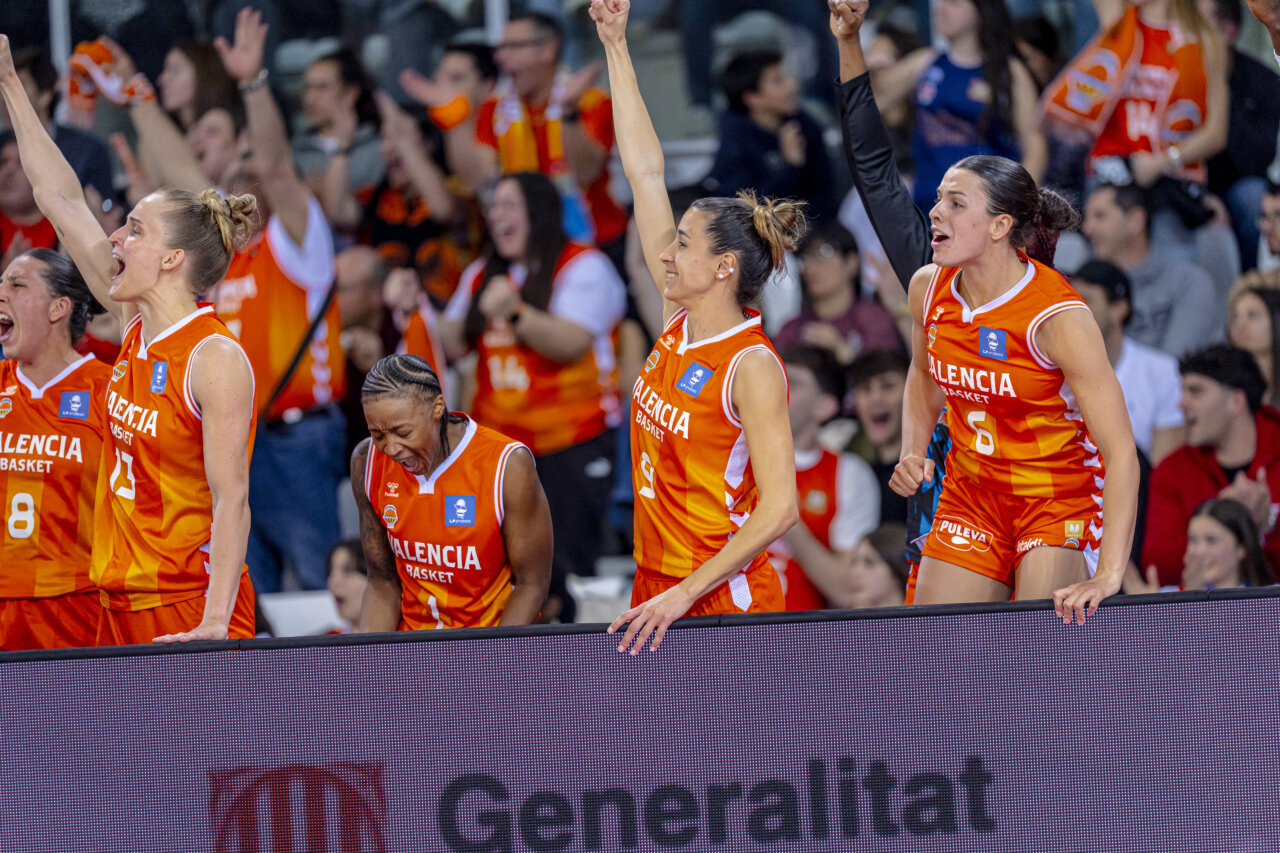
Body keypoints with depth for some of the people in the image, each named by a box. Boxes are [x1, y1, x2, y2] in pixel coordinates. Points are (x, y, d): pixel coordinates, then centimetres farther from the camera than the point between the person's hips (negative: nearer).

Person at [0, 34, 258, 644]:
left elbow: (231, 501, -17)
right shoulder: (135, 326, 9)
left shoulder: (216, 358, -13)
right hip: (122, 610, 7)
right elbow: (62, 201, 17)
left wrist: (214, 626, -24)